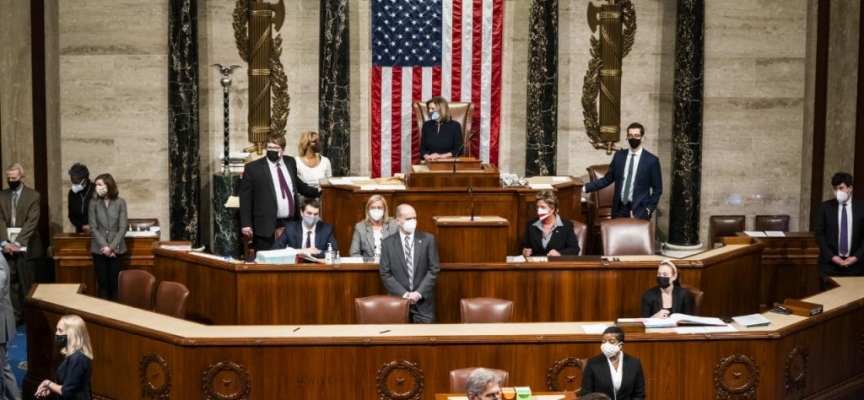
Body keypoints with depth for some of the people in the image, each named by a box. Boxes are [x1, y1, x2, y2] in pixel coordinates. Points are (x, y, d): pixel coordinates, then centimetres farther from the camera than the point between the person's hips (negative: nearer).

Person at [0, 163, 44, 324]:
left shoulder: (33, 195, -1)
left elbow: (31, 222, -9)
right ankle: (15, 315, 9)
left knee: (27, 284, 0)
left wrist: (17, 243, -16)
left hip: (25, 248, -3)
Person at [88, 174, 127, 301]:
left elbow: (123, 228, -5)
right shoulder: (94, 203, 0)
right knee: (102, 284, 4)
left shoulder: (120, 202, -2)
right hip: (99, 250, 1)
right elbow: (93, 228, -3)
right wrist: (104, 246, -13)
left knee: (115, 284, 3)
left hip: (116, 250, -1)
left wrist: (111, 247, -13)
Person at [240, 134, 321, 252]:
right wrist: (246, 224, -11)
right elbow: (245, 198, -5)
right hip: (267, 226, -5)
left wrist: (316, 191, 24)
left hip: (291, 223, 5)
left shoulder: (290, 162, 11)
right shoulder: (253, 168, -4)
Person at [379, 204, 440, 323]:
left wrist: (419, 293, -10)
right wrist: (403, 294, -11)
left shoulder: (428, 239, 2)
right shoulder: (387, 243, 2)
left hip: (423, 301, 0)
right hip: (398, 300, 0)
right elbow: (385, 274, -1)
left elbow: (434, 269, 0)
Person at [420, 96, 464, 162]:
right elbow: (422, 148, 14)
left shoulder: (455, 126, 2)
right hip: (431, 163, 2)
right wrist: (426, 156, -8)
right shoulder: (426, 125, 11)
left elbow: (459, 150, -1)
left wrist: (441, 156, -12)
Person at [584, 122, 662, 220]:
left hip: (639, 211, -3)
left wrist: (648, 210, -8)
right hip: (619, 209, 3)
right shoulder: (619, 156, 7)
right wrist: (585, 188, 3)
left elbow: (657, 189, 0)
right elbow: (607, 179, 12)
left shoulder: (652, 160, -3)